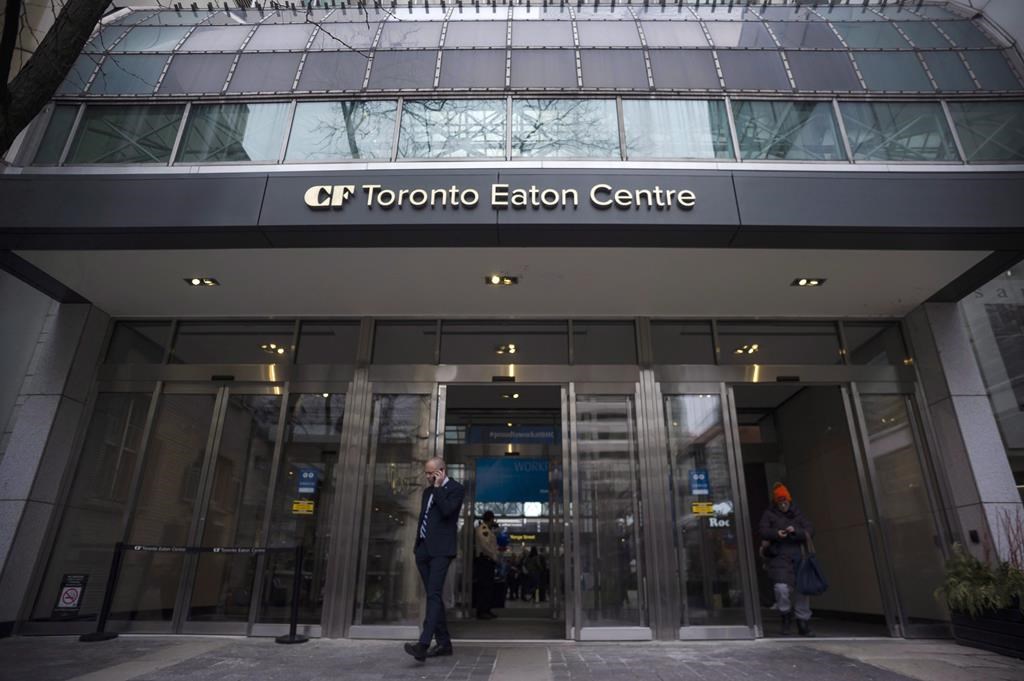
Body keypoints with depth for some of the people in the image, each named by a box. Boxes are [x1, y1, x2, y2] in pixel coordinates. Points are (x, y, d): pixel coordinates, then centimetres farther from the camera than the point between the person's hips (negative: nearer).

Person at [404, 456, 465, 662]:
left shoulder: (456, 489, -3)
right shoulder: (428, 491, 19)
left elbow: (446, 510, -19)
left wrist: (438, 488, -11)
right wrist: (416, 546, 19)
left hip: (440, 550, -8)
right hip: (423, 550, 8)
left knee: (433, 595, -16)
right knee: (433, 596, 10)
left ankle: (423, 645, -22)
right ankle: (444, 643, 18)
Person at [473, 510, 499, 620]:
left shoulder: (488, 529, 20)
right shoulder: (482, 528, -12)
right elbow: (485, 546, -20)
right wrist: (494, 557, -13)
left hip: (489, 561, 10)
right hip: (484, 560, -10)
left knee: (489, 586, 11)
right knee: (484, 586, -10)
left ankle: (486, 610, 16)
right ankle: (481, 612, -8)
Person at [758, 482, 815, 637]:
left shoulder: (797, 514, 13)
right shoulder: (769, 514, 4)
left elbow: (810, 531, 4)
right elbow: (762, 529, -5)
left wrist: (796, 531, -15)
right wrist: (775, 534, -23)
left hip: (796, 557, 4)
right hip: (778, 557, -3)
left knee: (801, 590, 6)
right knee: (781, 588, -19)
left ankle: (803, 625, 22)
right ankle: (786, 616, 8)